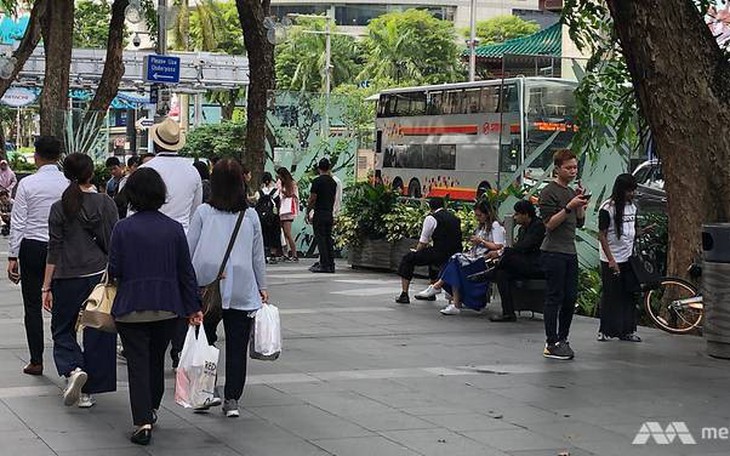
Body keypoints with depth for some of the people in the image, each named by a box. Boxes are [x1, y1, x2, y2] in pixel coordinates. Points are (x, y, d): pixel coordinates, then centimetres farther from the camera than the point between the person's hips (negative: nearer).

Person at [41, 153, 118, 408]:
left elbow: (54, 251, -3)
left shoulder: (59, 208, -3)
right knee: (97, 333, 8)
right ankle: (87, 392, 9)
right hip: (99, 274, 1)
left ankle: (73, 369, -12)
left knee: (62, 329, 14)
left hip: (67, 277, -1)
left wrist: (47, 287, 2)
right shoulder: (105, 203, -2)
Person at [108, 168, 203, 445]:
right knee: (157, 359, 20)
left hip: (131, 307, -3)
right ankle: (152, 409, 36)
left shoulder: (122, 228, -8)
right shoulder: (174, 229, -2)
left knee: (138, 363, 0)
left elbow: (114, 270, -8)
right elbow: (186, 271, 1)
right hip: (168, 307, 3)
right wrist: (193, 307, 7)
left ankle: (143, 421, -10)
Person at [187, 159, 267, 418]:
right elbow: (258, 256, 9)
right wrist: (262, 287, 19)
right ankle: (232, 399, 1)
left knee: (204, 341, 10)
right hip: (242, 290, 1)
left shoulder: (204, 212, -1)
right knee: (237, 346, 3)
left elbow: (188, 251, 2)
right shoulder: (250, 216, 3)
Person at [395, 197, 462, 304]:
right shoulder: (455, 218, 17)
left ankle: (404, 294, 4)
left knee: (408, 258, 8)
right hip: (455, 255, 7)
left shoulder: (431, 218, -3)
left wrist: (416, 252, 19)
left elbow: (423, 242, -1)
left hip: (440, 254, -7)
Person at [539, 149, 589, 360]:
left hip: (569, 252, 8)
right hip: (553, 253, -8)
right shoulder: (549, 192, -9)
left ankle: (562, 339, 16)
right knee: (554, 298, -6)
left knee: (570, 298, 7)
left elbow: (579, 223, 17)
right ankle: (551, 345, -2)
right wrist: (569, 207, -24)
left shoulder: (571, 192, 18)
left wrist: (581, 204, 1)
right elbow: (549, 223, -16)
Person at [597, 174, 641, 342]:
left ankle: (627, 330, 12)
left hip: (628, 259, 6)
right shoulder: (607, 208, -11)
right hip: (611, 260, -6)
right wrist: (611, 260, -16)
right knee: (610, 295, -1)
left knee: (629, 295, 5)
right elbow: (602, 236, -12)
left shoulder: (632, 207, 9)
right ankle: (605, 331, 7)